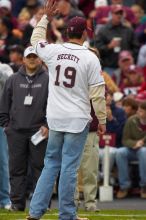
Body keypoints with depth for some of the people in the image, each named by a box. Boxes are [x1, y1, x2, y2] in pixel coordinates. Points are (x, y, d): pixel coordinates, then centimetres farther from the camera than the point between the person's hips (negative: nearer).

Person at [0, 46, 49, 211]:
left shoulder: (47, 80, 3)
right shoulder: (13, 80, 11)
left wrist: (47, 125, -7)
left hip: (39, 131, -3)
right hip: (16, 132, 3)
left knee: (39, 167, -2)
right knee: (17, 168, 3)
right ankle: (17, 202, 7)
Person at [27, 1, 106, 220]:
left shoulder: (54, 51, 1)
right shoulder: (90, 58, -9)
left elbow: (36, 39, 23)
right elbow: (97, 93, -9)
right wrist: (102, 119, 0)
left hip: (55, 119, 4)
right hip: (77, 120, -4)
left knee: (51, 163, 13)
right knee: (69, 167, -1)